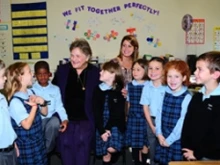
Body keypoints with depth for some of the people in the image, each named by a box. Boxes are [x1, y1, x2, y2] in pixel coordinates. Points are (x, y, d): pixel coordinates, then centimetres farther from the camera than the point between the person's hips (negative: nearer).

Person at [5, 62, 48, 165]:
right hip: (26, 145, -7)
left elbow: (44, 113, 10)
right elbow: (27, 125, -26)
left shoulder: (31, 93, 1)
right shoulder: (15, 101, -22)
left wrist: (42, 102, -10)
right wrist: (34, 106, -20)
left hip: (39, 141, 7)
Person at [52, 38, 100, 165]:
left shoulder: (96, 73, -4)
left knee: (82, 140, -21)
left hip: (85, 120, -1)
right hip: (66, 119, 2)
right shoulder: (62, 70, 3)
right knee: (66, 142, -15)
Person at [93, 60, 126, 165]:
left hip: (115, 124, -2)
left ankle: (109, 153, 13)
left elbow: (117, 113, -8)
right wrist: (102, 130, -16)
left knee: (112, 148, -21)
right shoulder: (98, 90, 2)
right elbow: (96, 112, -5)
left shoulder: (120, 91, -3)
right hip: (101, 124, 2)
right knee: (105, 154, -3)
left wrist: (108, 129, -17)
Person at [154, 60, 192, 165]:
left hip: (177, 141, -5)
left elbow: (182, 122, -14)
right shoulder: (165, 94, 3)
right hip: (163, 139, 5)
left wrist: (170, 140, -11)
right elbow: (159, 114, 4)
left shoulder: (187, 97, -14)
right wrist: (159, 134, -5)